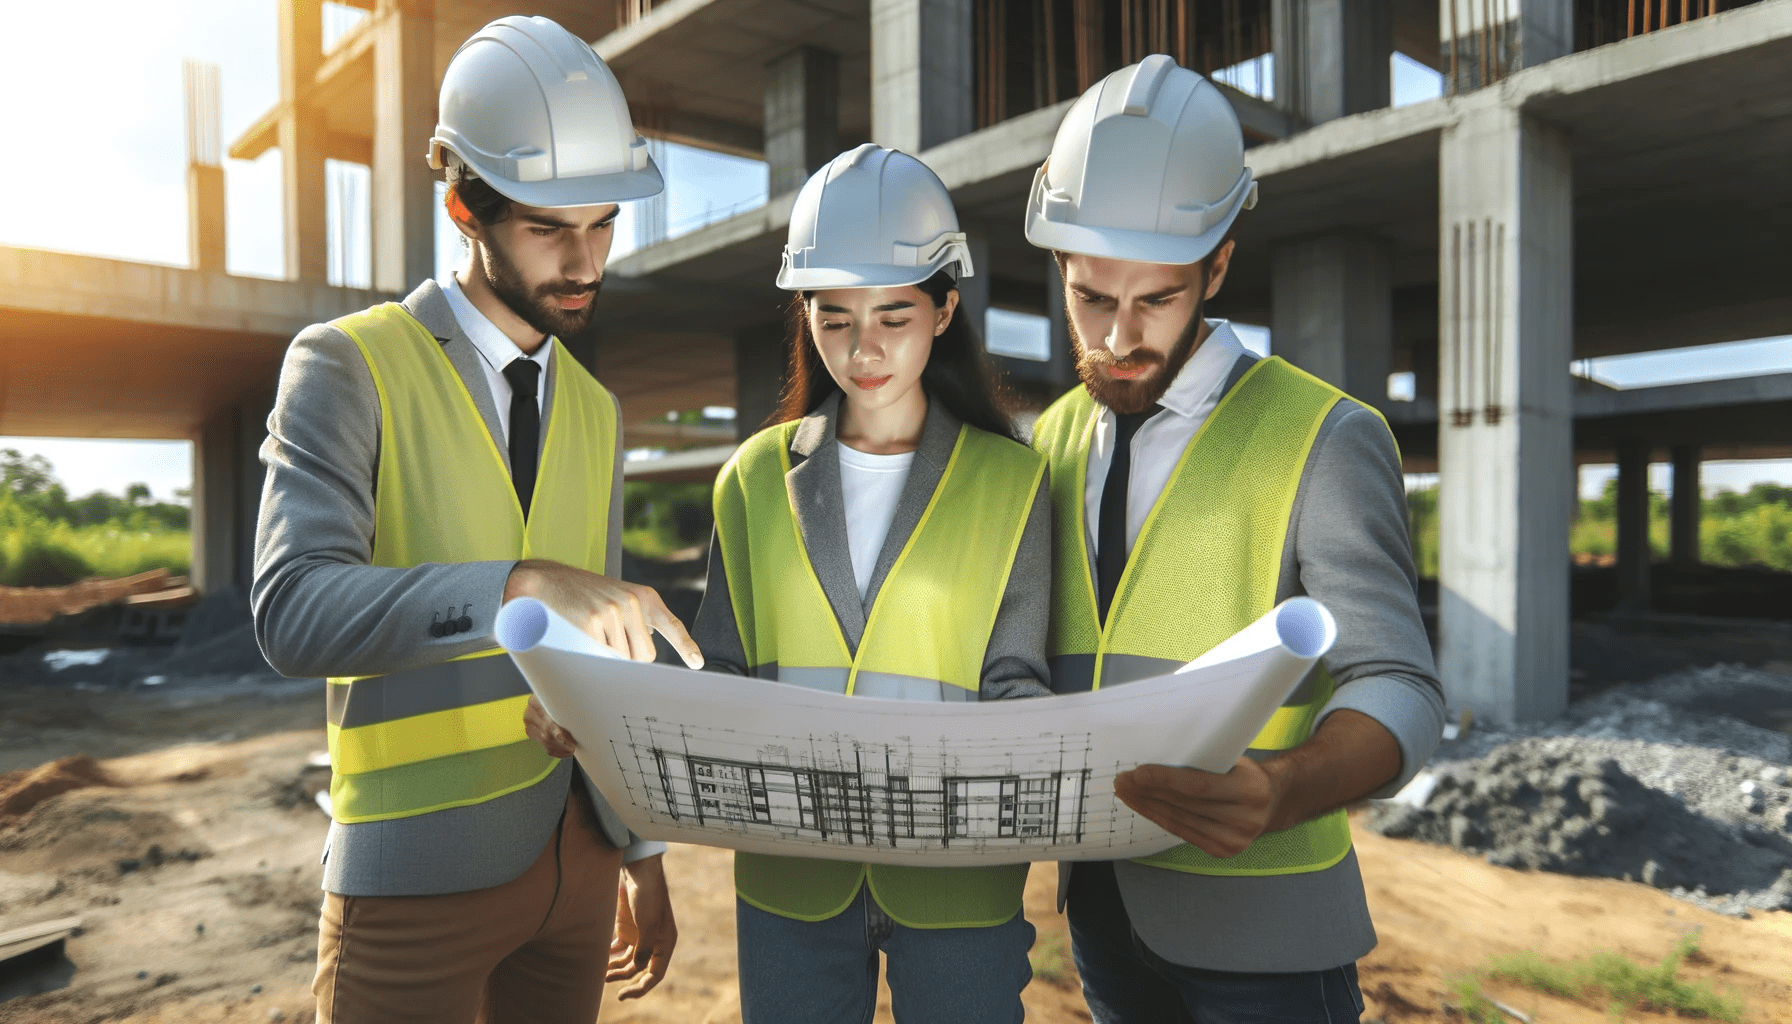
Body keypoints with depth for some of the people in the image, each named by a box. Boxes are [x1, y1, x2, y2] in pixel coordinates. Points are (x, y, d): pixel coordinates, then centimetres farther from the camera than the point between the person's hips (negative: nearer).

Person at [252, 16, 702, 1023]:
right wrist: (524, 585, -37)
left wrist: (642, 854, 14)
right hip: (416, 870, -5)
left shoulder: (595, 410, 8)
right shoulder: (349, 366, -8)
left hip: (575, 852, 5)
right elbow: (294, 610, -23)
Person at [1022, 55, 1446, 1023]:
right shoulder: (1052, 442, 4)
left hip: (1258, 927, -4)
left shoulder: (1326, 439, -12)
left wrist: (1287, 789, -39)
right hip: (1101, 901, 5)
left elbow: (1395, 689, -18)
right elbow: (1034, 663, 8)